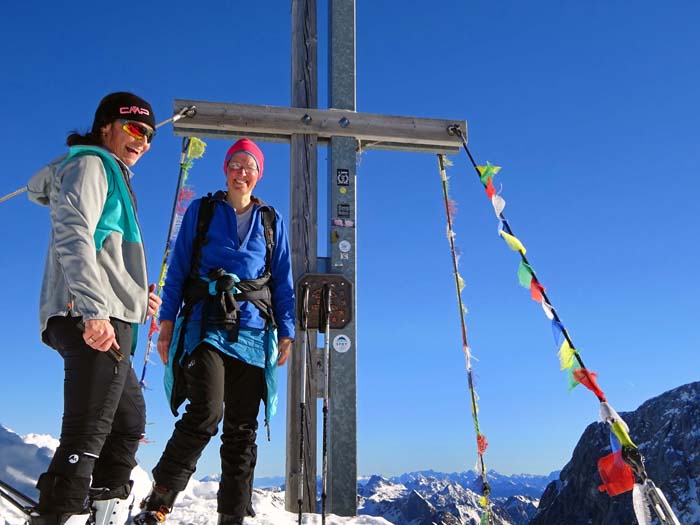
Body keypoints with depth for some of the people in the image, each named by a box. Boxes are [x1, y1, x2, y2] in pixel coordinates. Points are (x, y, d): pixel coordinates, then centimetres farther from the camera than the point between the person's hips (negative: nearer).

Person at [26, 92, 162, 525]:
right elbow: (73, 237, -16)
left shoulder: (112, 178, 29)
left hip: (106, 319, 11)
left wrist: (136, 297, 24)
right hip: (93, 321, -11)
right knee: (87, 434, -16)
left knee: (129, 422, 17)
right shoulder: (90, 164, 0)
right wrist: (95, 311, -25)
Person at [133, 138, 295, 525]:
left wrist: (286, 331, 8)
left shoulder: (271, 221, 17)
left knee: (242, 429, 2)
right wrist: (167, 320, 1)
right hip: (207, 327, -2)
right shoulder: (201, 211, 12)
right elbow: (178, 268, 9)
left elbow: (283, 280, 16)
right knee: (205, 415, -20)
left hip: (253, 333, 3)